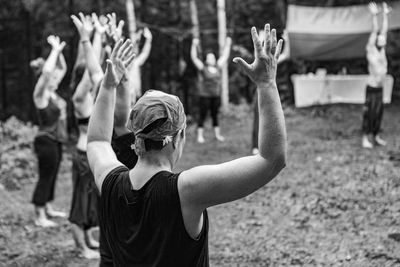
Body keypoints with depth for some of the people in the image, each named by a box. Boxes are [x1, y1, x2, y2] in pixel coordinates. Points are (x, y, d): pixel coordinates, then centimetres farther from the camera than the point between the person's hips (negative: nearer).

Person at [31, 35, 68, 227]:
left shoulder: (52, 93, 8)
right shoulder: (41, 95, -15)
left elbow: (63, 68, 17)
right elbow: (46, 71, -32)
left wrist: (58, 51, 3)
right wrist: (55, 50, -24)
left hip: (56, 141, 9)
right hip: (46, 141, -9)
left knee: (51, 176, 17)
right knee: (45, 177, -3)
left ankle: (48, 209, 29)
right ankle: (40, 217, 3)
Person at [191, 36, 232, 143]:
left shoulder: (217, 67, 5)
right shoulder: (203, 68, -7)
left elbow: (225, 56, 12)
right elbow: (194, 58, -14)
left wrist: (228, 45, 12)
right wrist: (194, 46, -23)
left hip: (216, 95, 4)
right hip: (205, 95, -4)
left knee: (215, 115, 12)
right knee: (202, 115, 0)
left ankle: (217, 134, 19)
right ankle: (200, 135, 5)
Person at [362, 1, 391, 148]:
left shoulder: (381, 50, 8)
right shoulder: (370, 50, -9)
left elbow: (384, 31, 6)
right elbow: (374, 32, -18)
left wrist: (385, 15, 4)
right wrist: (374, 15, -24)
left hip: (380, 89, 7)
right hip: (371, 88, -7)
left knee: (379, 113, 10)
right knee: (369, 113, -3)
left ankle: (375, 136, 20)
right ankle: (365, 138, 3)